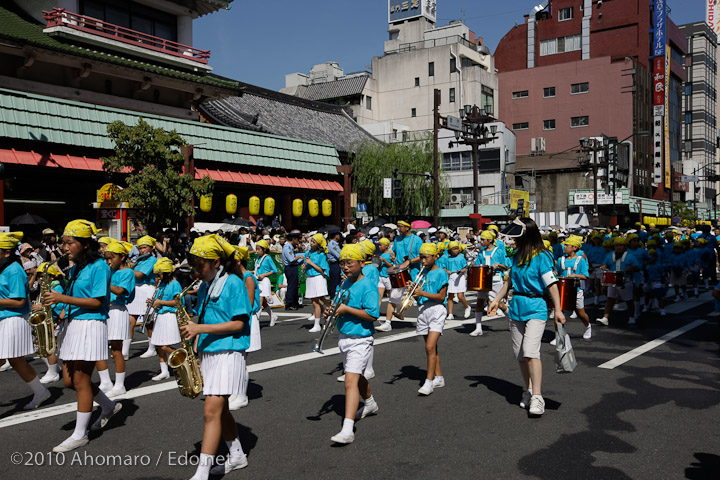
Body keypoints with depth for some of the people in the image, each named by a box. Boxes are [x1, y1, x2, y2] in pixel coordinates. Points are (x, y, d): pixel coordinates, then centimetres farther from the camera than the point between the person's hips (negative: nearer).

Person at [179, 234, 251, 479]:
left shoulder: (233, 283, -11)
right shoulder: (205, 287, 13)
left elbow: (238, 323, -16)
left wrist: (200, 329, -19)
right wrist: (193, 328, 2)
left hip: (228, 353, -8)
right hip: (207, 353, 8)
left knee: (212, 411, -12)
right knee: (220, 409, 16)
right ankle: (237, 456, 32)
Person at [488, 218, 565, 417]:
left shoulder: (542, 256, -11)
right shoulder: (517, 256, 10)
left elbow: (552, 283, -15)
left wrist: (558, 310, -21)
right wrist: (497, 300, 16)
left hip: (536, 308, -7)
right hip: (516, 307, 7)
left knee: (530, 351, -18)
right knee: (519, 354, 10)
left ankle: (537, 398, -16)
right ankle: (528, 390, 24)